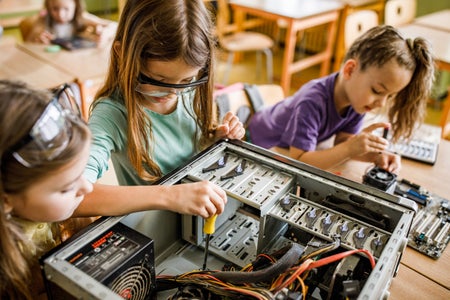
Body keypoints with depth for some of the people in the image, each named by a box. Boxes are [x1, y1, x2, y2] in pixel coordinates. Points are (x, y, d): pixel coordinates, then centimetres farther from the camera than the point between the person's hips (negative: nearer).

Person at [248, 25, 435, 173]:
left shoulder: (357, 98, -18)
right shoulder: (312, 103, -42)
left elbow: (343, 142, -13)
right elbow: (298, 162, -44)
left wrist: (376, 155, -31)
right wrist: (349, 148, -51)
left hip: (295, 148, 8)